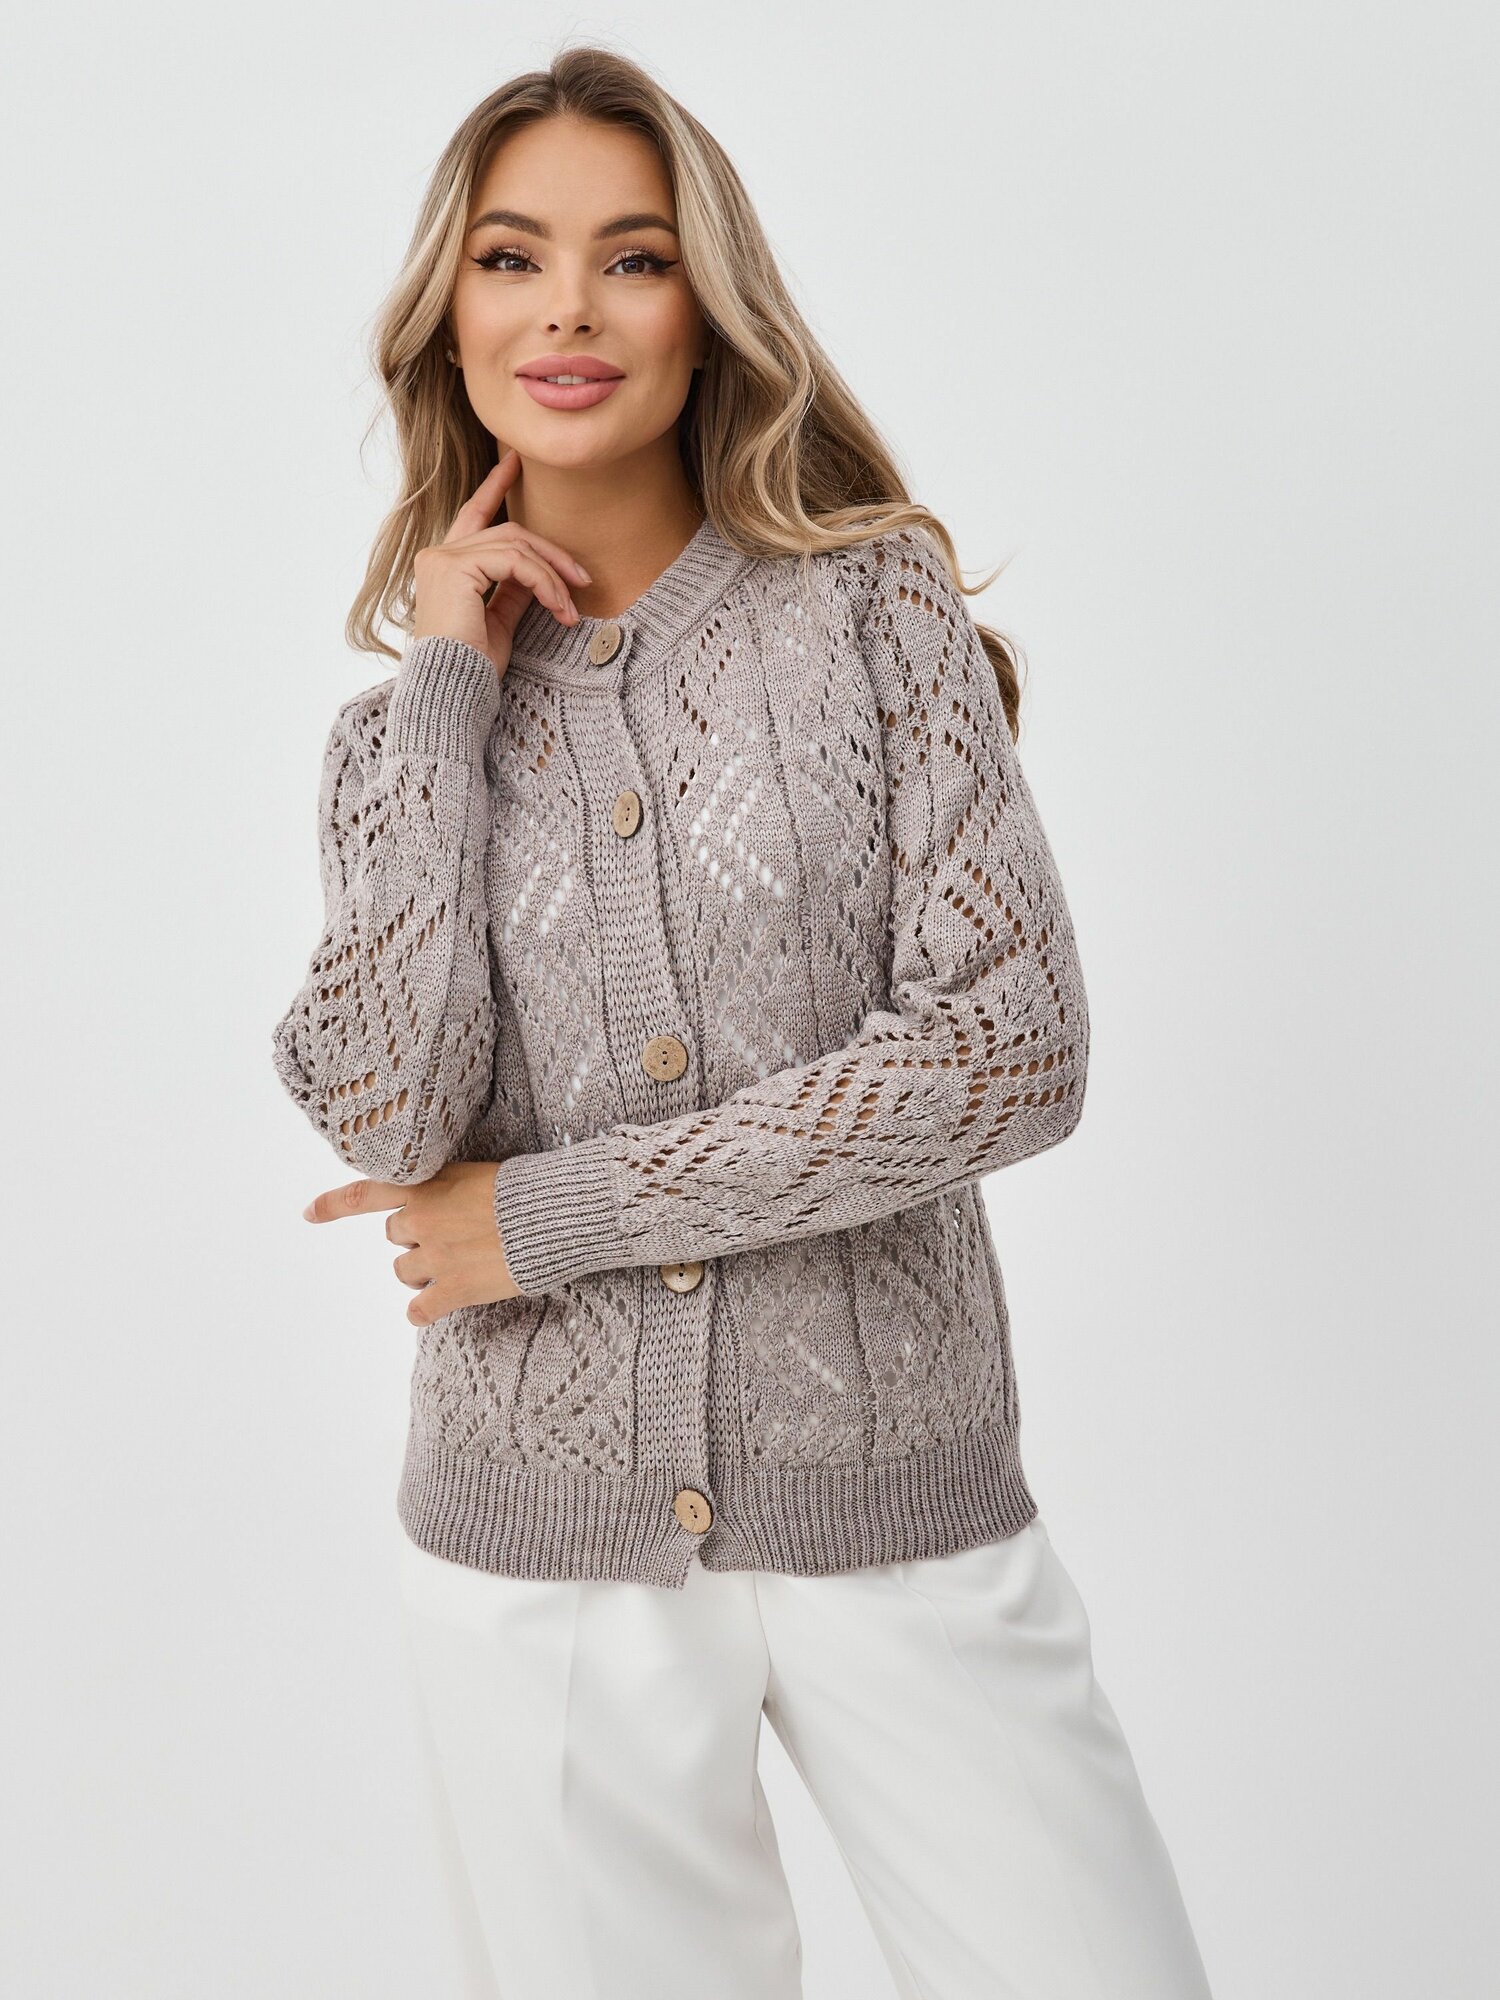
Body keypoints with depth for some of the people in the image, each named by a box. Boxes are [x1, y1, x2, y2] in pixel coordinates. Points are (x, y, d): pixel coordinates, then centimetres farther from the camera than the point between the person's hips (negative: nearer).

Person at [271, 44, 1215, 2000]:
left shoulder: (875, 605, -1)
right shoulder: (405, 723, 6)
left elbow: (1013, 1051, -12)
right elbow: (391, 1121, -10)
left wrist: (549, 1216, -10)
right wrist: (448, 692, -6)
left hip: (901, 1515, -1)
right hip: (541, 1548, 2)